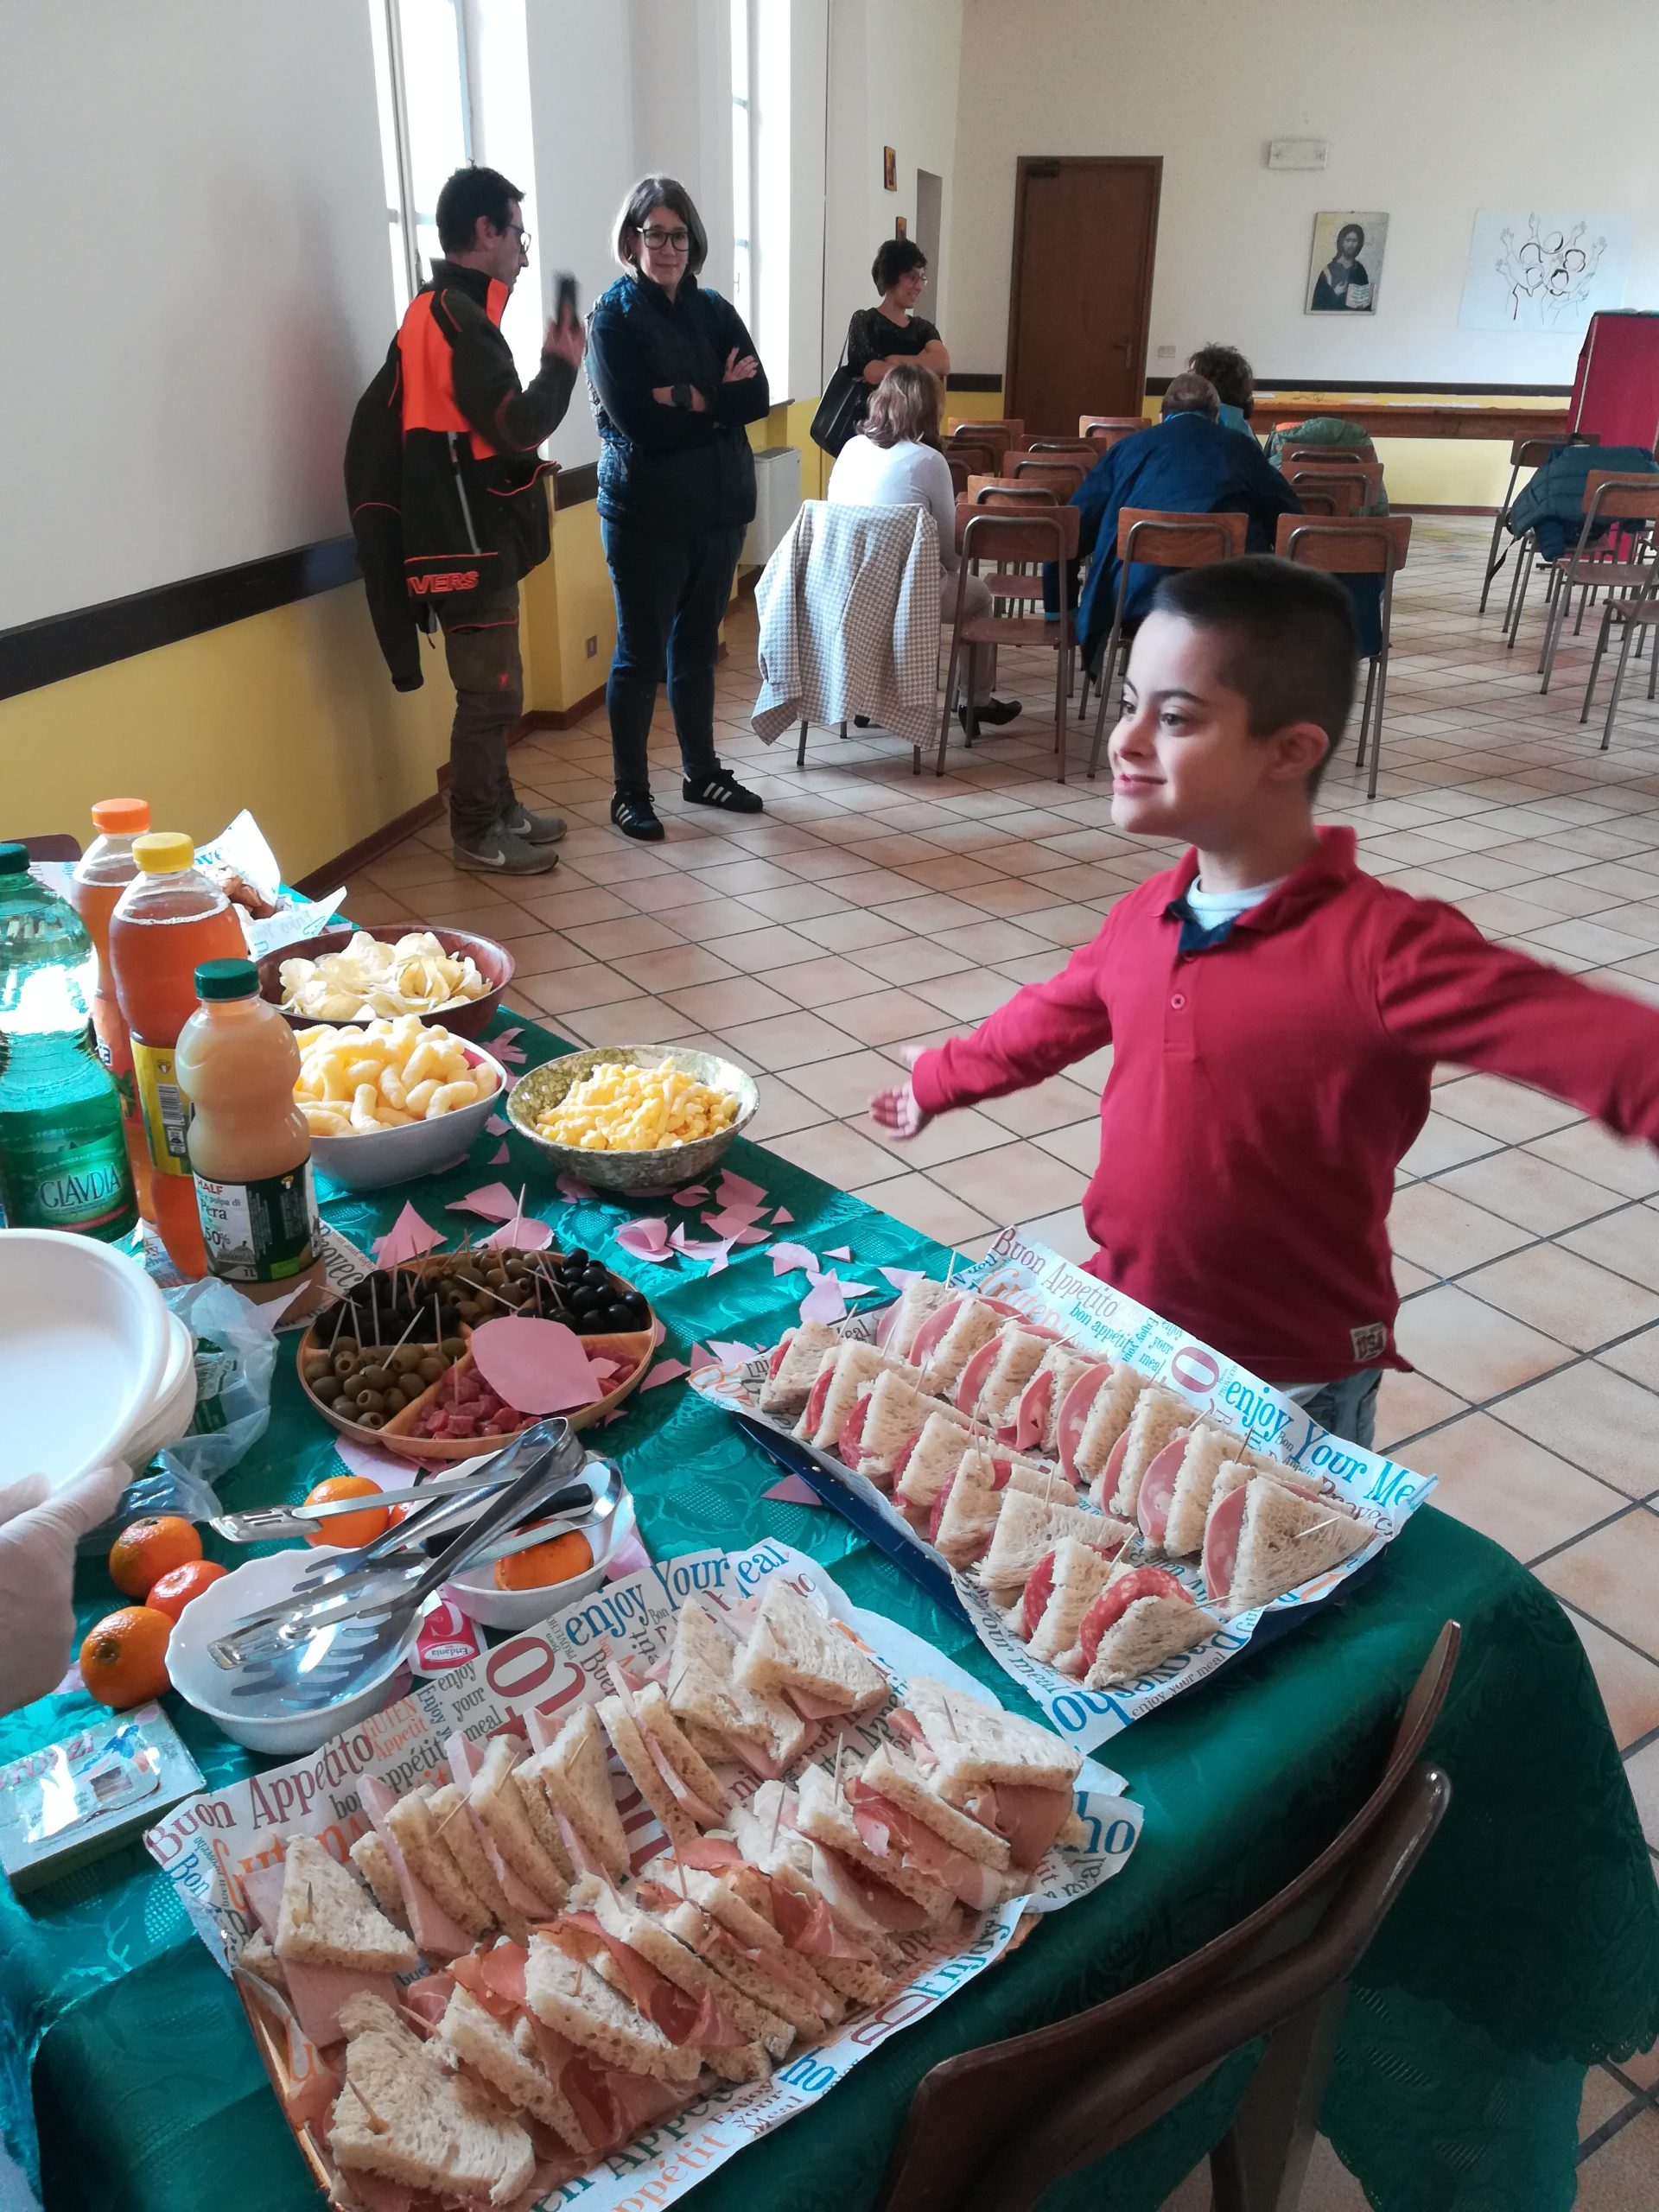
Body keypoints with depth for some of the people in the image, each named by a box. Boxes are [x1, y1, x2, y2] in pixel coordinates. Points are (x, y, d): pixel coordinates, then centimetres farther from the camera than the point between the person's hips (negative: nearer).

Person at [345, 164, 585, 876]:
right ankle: (477, 835, 6)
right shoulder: (459, 317, -17)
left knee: (490, 687, 17)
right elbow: (515, 426, -22)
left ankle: (498, 809, 28)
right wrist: (561, 364, -8)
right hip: (469, 540, -10)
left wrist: (518, 463, 10)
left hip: (466, 535, 10)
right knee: (492, 691, -3)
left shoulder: (433, 310, 16)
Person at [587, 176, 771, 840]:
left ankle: (702, 772, 26)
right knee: (640, 653, 1)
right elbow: (634, 417, -18)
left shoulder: (715, 311, 9)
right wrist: (717, 396, -10)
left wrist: (688, 399, -17)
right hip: (647, 513, -5)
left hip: (718, 507, 5)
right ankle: (630, 792, 9)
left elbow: (756, 397, -3)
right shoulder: (613, 316, -6)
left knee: (697, 646, 14)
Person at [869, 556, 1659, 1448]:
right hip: (1122, 1327, 6)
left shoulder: (1381, 947, -23)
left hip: (1293, 1386, -5)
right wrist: (936, 1082, 31)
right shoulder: (1144, 918, -3)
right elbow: (1051, 1018, 17)